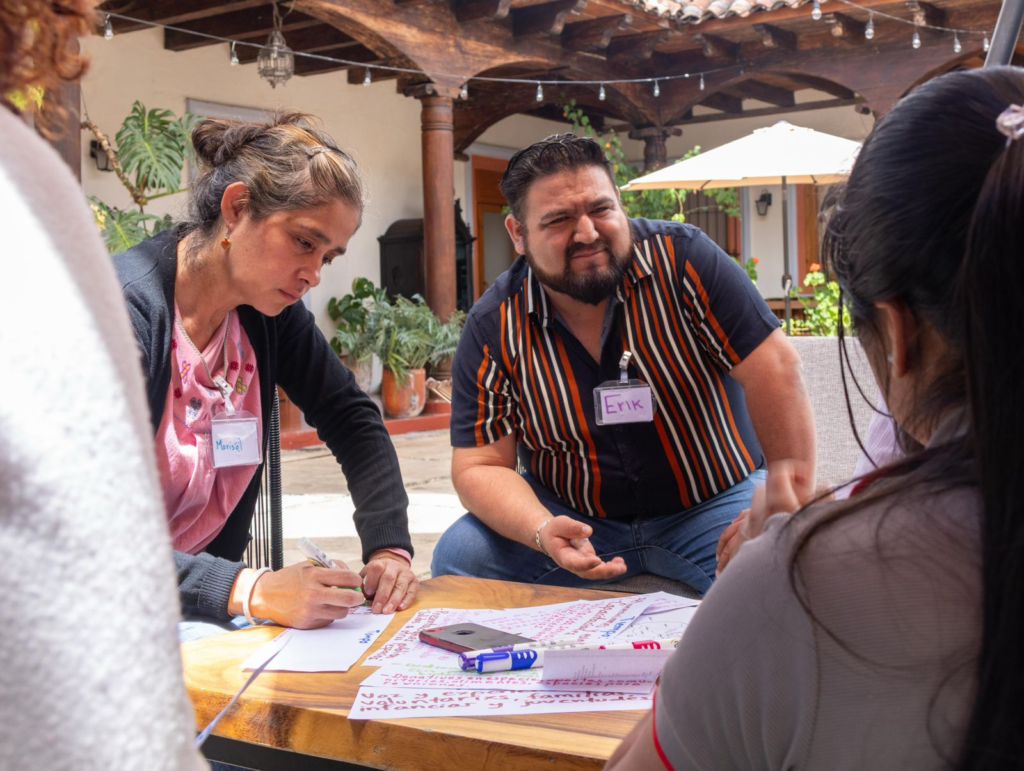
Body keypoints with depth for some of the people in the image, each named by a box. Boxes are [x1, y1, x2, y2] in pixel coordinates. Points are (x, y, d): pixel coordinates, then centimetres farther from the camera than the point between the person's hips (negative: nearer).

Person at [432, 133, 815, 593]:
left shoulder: (680, 258, -16)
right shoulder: (491, 329, -10)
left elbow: (774, 369, -16)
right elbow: (479, 466, -9)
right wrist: (543, 532, -29)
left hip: (712, 503, -1)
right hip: (572, 516, 2)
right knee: (458, 557, -19)